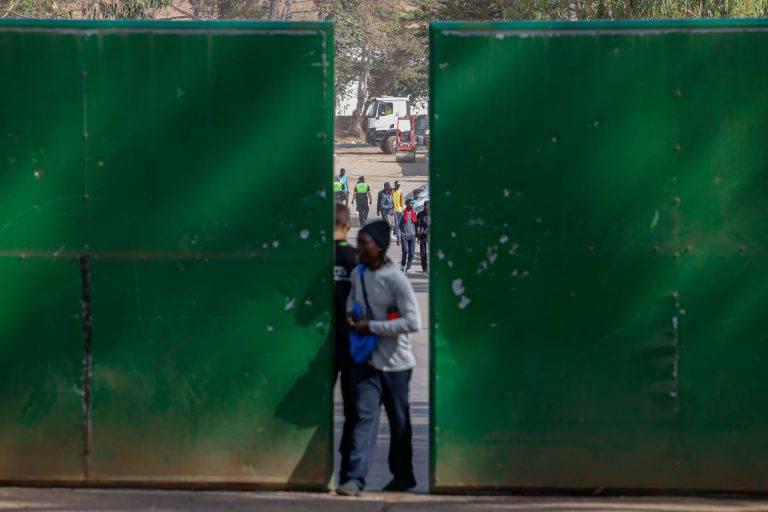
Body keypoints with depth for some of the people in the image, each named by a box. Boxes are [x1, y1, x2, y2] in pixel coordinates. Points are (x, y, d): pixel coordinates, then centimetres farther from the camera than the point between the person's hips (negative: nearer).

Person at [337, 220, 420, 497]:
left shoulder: (396, 280, -15)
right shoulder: (357, 275, 5)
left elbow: (413, 322, -20)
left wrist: (371, 327, -19)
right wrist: (351, 316, 3)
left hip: (395, 362, -4)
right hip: (366, 360, 4)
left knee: (399, 422, 9)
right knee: (364, 415, -9)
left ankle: (403, 476, 25)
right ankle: (354, 478, -19)